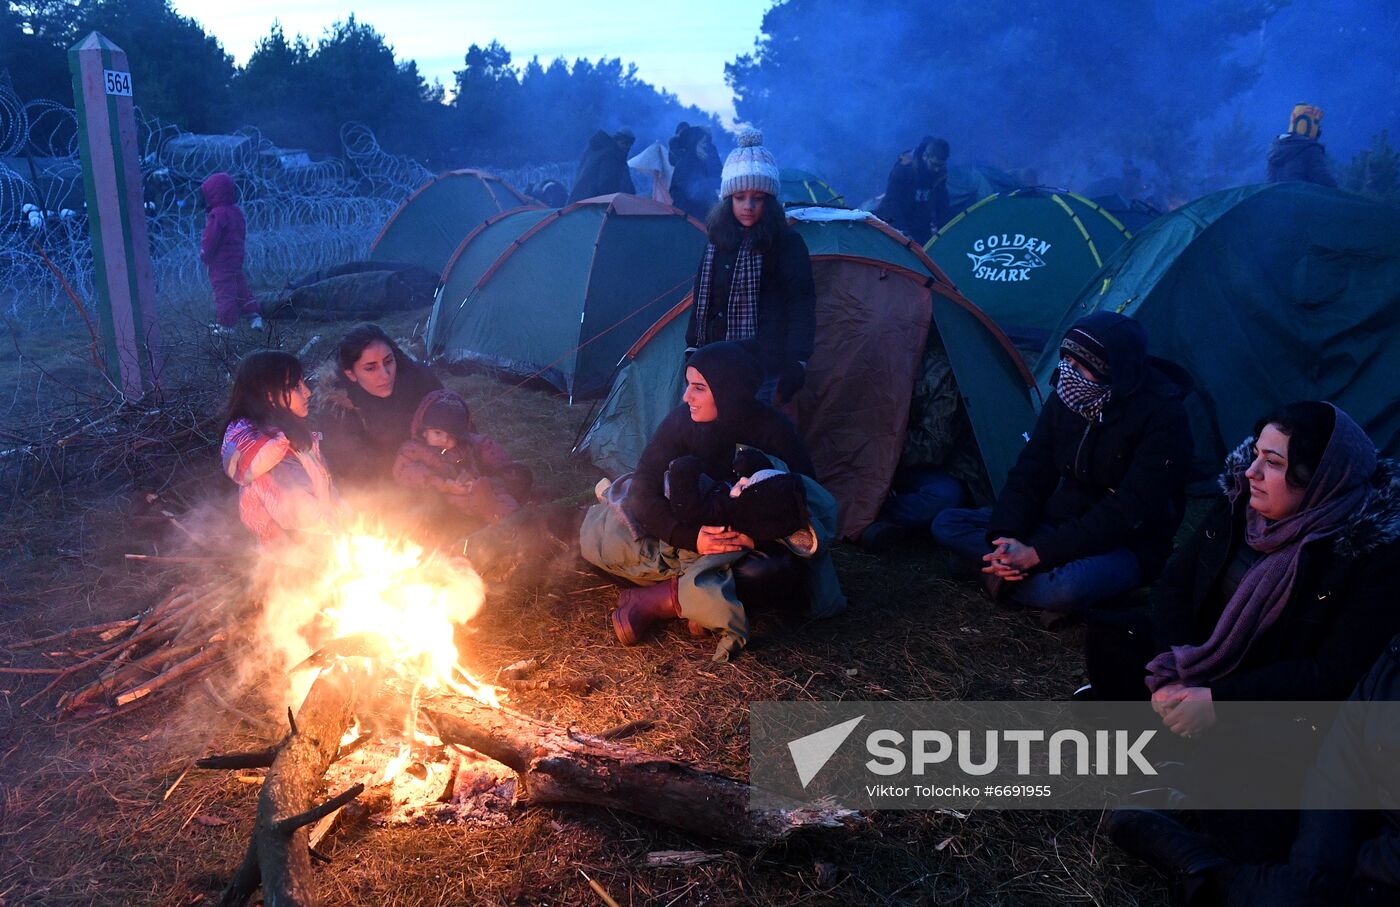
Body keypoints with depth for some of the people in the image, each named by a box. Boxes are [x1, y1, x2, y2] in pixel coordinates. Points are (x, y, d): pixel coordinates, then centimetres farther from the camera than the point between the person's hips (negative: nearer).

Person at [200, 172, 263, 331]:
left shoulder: (217, 214, -20)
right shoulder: (237, 211, 8)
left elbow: (210, 239, -20)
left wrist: (204, 255, -5)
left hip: (220, 263, -8)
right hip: (236, 258, 8)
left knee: (224, 291, -2)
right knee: (240, 288, 15)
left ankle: (226, 325, 4)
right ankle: (254, 316, 14)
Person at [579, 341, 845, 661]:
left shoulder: (773, 430, -21)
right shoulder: (682, 421, -17)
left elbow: (804, 503, -20)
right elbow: (643, 492, -20)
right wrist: (691, 537, -35)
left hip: (752, 544, -2)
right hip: (691, 533, 2)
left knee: (769, 571, -39)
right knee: (600, 536, -19)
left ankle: (661, 600, -31)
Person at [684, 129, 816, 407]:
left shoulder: (787, 244, -7)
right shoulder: (718, 240, 11)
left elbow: (802, 309, -9)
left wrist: (795, 368, -14)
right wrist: (693, 349, 15)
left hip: (762, 371, -6)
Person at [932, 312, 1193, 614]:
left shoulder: (1162, 416, -21)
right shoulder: (1066, 397, -2)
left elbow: (1129, 513, -25)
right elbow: (1029, 473, 0)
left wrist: (1037, 553, -28)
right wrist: (1005, 537, -20)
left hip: (1126, 546, -6)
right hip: (1062, 522, 6)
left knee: (1064, 590, -40)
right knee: (946, 524, -4)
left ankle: (1004, 579, -11)